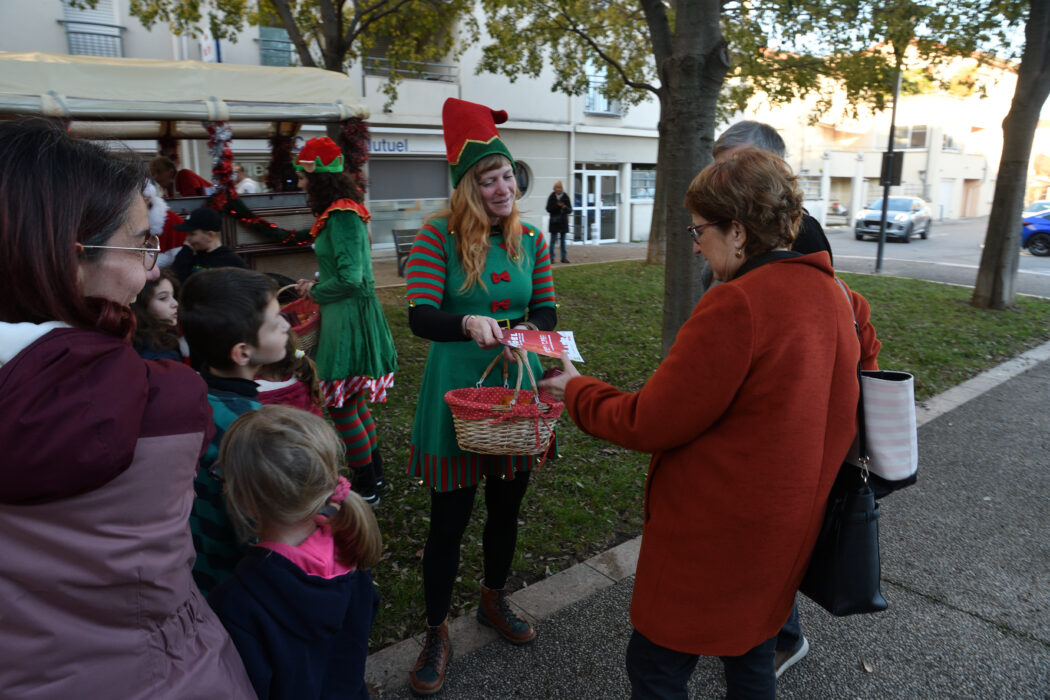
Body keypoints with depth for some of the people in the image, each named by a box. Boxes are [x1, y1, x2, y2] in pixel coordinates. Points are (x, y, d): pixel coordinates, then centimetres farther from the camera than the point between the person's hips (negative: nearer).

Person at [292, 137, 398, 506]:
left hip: (349, 319, -10)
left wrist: (315, 291, -7)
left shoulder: (341, 216, -18)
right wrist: (317, 285, 11)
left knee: (342, 405, 0)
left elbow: (350, 278, -22)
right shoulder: (343, 212, 12)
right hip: (347, 315, 10)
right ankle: (373, 473, 32)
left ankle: (366, 488, 12)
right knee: (354, 400, 18)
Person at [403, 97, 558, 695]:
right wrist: (468, 323, -38)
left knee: (507, 507, 19)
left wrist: (526, 331, -17)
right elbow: (420, 315, -18)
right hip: (457, 393, -4)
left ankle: (495, 599, 45)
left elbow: (547, 310, 5)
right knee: (449, 518, 5)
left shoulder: (531, 238, 4)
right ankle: (437, 634, 27)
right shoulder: (439, 236, -10)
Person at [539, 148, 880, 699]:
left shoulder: (734, 306, -26)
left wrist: (577, 392, -6)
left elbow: (650, 423, -22)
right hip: (790, 529, 9)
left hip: (716, 535, -8)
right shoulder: (834, 292, 1)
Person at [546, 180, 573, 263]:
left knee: (563, 240, 7)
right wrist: (557, 205, -18)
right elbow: (548, 209, -6)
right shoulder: (552, 197, -2)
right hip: (554, 222, -2)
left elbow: (570, 210, 1)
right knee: (553, 240, -1)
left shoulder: (566, 197, 1)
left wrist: (564, 207, -20)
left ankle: (564, 257, 12)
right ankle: (551, 257, 4)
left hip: (563, 222, 2)